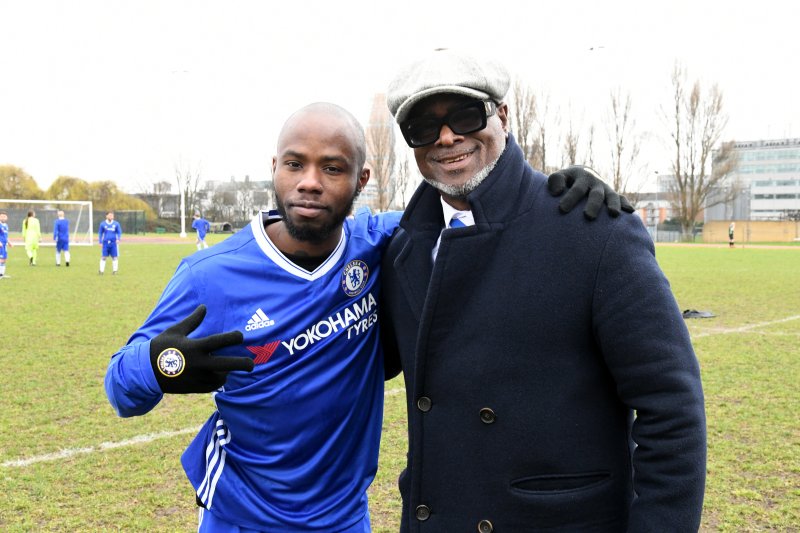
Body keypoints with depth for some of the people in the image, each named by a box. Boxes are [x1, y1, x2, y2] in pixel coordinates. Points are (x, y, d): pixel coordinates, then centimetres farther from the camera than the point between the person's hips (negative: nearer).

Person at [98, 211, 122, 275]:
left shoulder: (116, 224, 3)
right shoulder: (103, 224, 4)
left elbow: (119, 232, 8)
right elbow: (100, 233, 11)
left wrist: (118, 239, -10)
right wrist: (100, 242, 6)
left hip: (113, 243, 0)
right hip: (105, 243, 0)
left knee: (115, 257, 1)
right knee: (103, 257, 1)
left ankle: (114, 271, 11)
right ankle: (101, 271, 10)